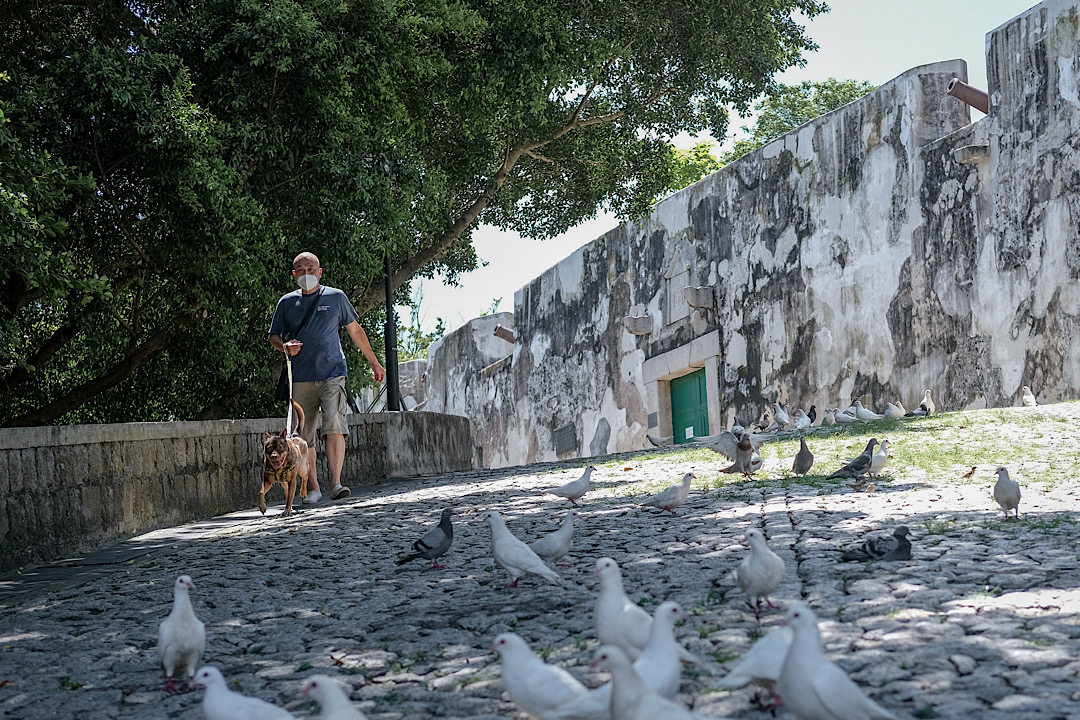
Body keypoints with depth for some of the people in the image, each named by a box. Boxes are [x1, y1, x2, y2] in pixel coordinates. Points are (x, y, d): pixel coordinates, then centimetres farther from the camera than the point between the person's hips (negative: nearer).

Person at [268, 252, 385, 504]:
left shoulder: (335, 297, 9)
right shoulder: (287, 302, 11)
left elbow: (355, 331, 18)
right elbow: (273, 336, 17)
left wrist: (374, 362, 21)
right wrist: (285, 347, -7)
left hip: (332, 373, -2)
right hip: (301, 378, 2)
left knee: (334, 425, -19)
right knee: (305, 435, 2)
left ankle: (336, 483, -23)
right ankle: (312, 487, 11)